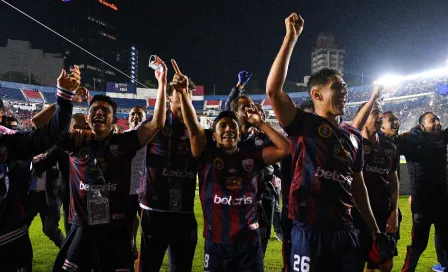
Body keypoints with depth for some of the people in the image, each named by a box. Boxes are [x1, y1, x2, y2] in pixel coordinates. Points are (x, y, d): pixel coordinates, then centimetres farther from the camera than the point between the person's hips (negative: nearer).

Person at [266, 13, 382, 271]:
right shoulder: (303, 124, -6)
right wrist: (291, 37, -20)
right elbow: (273, 89, -22)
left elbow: (358, 184, 16)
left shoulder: (354, 135, 11)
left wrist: (374, 229, 16)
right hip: (310, 231, -5)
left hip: (345, 231, 6)